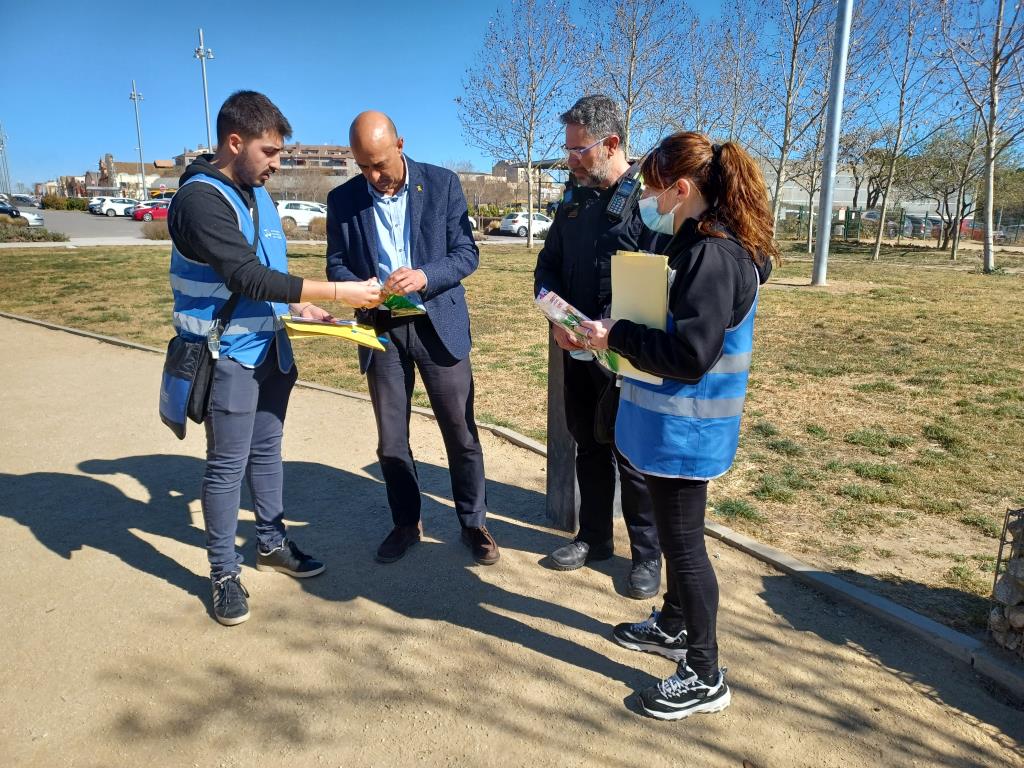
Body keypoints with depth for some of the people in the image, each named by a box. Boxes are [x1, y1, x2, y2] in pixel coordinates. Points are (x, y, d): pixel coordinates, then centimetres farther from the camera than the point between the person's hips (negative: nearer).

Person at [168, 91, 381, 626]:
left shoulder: (256, 192, 8)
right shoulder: (200, 199, -19)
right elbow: (248, 278, -27)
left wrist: (298, 303, 2)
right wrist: (338, 292, -26)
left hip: (270, 347, 8)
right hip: (227, 356, -8)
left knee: (266, 451, 18)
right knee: (227, 464, 2)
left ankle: (271, 542, 35)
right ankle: (224, 573, 18)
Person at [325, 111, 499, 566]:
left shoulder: (442, 184, -4)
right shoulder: (342, 199, 2)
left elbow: (466, 253, -6)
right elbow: (336, 264, 5)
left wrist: (424, 276, -25)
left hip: (438, 324, -2)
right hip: (381, 329, 2)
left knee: (461, 433, 5)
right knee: (391, 440, 10)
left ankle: (474, 523, 23)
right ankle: (406, 523, 30)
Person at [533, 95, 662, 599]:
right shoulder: (575, 197, 9)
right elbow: (548, 264, 12)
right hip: (576, 349, 7)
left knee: (632, 455, 5)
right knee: (588, 445, 17)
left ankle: (647, 554, 23)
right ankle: (594, 538, 34)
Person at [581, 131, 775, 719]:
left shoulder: (713, 254, -23)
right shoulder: (704, 244, 10)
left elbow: (689, 354, -27)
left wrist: (616, 336, -18)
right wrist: (620, 330, 5)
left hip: (686, 427, -10)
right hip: (677, 420, 10)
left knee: (683, 539, 2)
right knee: (676, 531, 23)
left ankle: (705, 678, 20)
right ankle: (674, 627, 44)